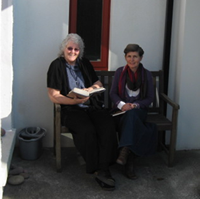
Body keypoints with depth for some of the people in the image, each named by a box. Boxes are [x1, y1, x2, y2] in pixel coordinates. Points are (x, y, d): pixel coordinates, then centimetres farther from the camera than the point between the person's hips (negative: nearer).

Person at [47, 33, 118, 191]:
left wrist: (90, 89, -6)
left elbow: (99, 84, 19)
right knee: (87, 130, -34)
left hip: (92, 105, 4)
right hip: (71, 109, -4)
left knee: (108, 125, -27)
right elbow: (54, 96, -5)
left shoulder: (85, 63, 16)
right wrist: (75, 101, -18)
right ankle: (97, 170, -20)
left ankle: (103, 169, -26)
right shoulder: (57, 65, 1)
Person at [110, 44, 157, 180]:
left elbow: (150, 98, 4)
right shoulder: (120, 72, 6)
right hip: (121, 110, 0)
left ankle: (125, 151, -47)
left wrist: (135, 105, -14)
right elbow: (113, 93, 5)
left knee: (131, 114, -39)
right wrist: (122, 104, -15)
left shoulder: (146, 74, 5)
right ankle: (129, 162, -35)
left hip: (139, 109, 0)